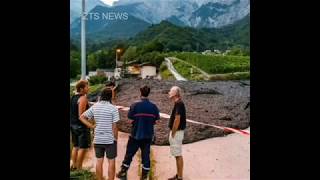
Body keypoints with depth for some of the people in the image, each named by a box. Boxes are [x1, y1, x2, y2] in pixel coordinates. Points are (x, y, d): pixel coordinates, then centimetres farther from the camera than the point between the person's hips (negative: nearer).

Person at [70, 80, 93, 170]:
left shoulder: (73, 97, 9)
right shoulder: (83, 98, -17)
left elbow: (73, 112, 15)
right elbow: (81, 115, -22)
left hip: (73, 125, 9)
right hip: (81, 126, -9)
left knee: (75, 146, 19)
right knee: (82, 148, 0)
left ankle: (74, 166, 28)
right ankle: (79, 169, 6)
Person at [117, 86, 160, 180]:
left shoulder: (135, 105, -12)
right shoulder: (154, 106, -4)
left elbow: (131, 120, -10)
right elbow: (156, 121, 1)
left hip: (135, 134, -2)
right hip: (148, 135, 2)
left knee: (129, 153, 13)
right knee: (146, 155, 12)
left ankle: (123, 172, 24)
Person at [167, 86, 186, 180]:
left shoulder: (178, 104, -18)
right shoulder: (178, 103, 12)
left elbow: (177, 119, -24)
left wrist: (173, 133, -19)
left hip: (177, 132, -10)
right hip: (176, 132, 10)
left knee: (178, 155, -3)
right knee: (177, 155, 16)